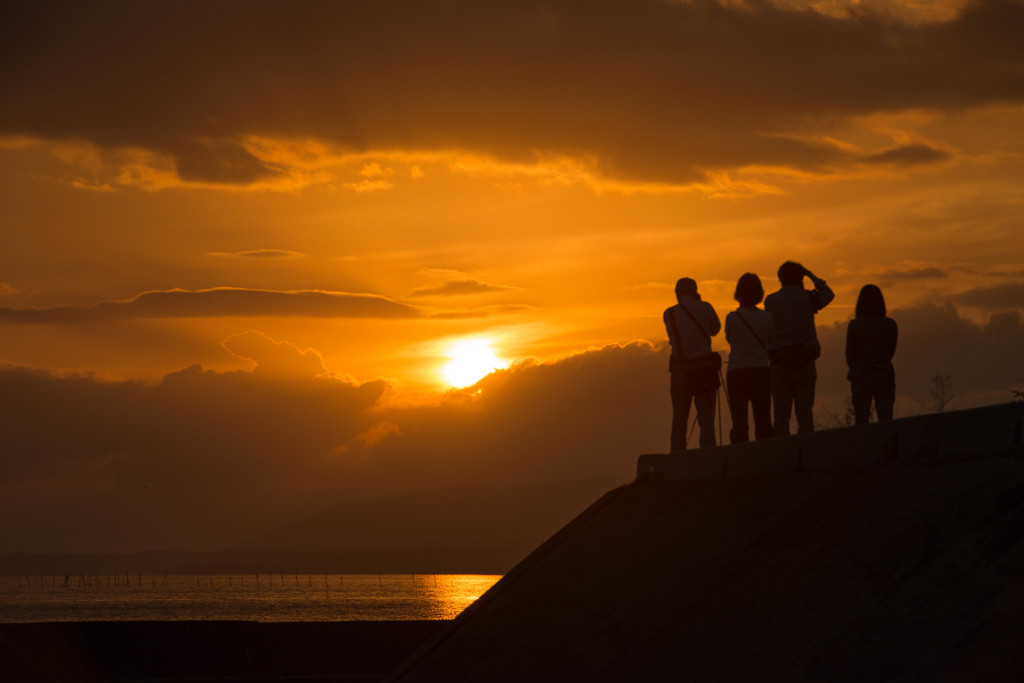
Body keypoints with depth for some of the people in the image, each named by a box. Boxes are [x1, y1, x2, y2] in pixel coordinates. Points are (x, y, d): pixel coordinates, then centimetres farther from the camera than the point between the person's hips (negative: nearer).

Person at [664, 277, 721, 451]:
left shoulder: (669, 314, 3)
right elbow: (715, 329, 15)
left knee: (679, 420, 8)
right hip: (703, 367, -2)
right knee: (706, 418, 0)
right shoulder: (704, 308, -2)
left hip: (679, 369, 2)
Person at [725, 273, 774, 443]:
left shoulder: (732, 318, -3)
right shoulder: (767, 318, 1)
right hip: (762, 371, 2)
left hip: (737, 372, -2)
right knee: (763, 421, 5)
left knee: (739, 423, -2)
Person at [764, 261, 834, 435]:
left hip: (779, 364, 1)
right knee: (805, 414, 2)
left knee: (781, 416, 0)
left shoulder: (771, 301, 2)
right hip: (805, 362, 0)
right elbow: (828, 294, 22)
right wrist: (811, 276, 28)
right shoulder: (808, 298, 0)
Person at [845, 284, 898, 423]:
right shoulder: (891, 325, 2)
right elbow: (891, 352, 10)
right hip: (885, 379, 2)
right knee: (886, 422, 1)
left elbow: (850, 354, 2)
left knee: (861, 422, 1)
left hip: (861, 379, -2)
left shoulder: (854, 325, -5)